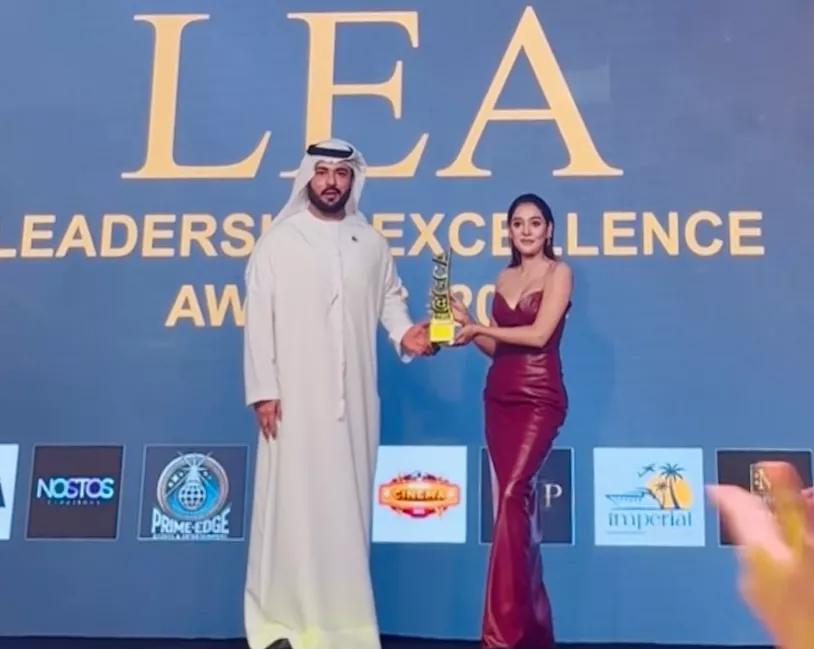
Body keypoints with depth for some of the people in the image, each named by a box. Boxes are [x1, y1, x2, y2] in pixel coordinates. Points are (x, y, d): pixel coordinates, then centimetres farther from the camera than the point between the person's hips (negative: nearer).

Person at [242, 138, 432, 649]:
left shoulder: (371, 243, 12)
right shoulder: (278, 241, 2)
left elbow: (389, 295, 20)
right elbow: (259, 318, -2)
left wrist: (404, 333, -2)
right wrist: (263, 388, -9)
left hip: (353, 397, 3)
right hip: (295, 395, -3)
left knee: (348, 502, 5)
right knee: (292, 503, -4)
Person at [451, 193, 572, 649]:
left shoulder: (559, 272, -2)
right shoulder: (505, 278, 15)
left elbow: (538, 334, -13)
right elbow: (498, 347, 15)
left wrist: (479, 327, -7)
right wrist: (467, 324, -1)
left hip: (539, 399, -6)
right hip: (499, 398, 6)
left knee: (511, 497, -18)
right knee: (519, 504, 7)